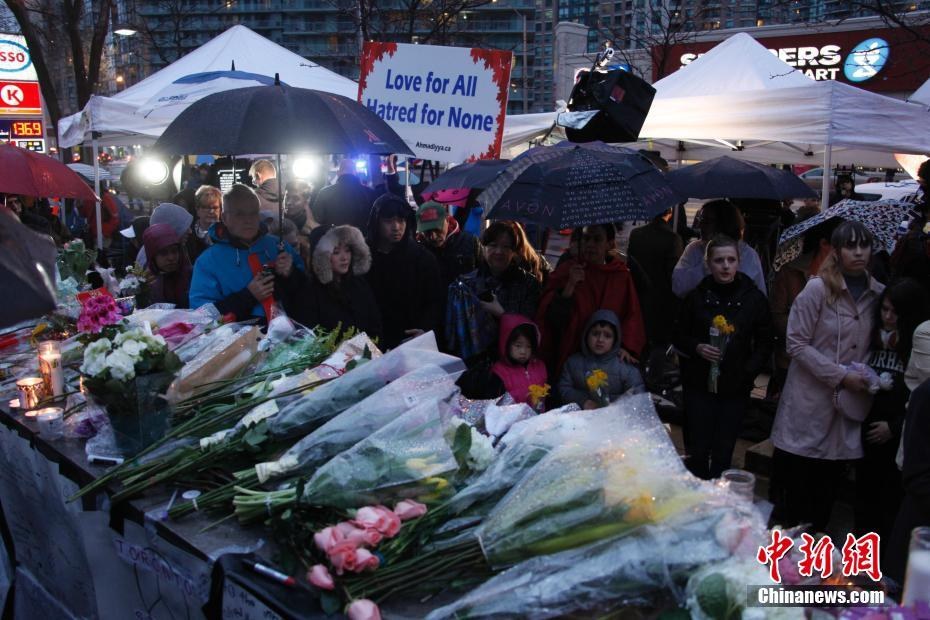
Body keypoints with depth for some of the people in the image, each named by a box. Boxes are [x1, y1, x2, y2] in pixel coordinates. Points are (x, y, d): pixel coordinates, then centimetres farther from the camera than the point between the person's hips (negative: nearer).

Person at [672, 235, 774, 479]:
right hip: (699, 385, 0)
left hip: (735, 388, 0)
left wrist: (749, 370, -7)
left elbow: (765, 342, 6)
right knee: (696, 451, 0)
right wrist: (697, 347, -12)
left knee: (723, 453, 7)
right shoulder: (696, 296, -2)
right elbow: (679, 336, 8)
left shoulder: (754, 298, -1)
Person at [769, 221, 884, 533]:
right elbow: (797, 343, -10)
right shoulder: (818, 289, -9)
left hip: (848, 406, 4)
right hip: (809, 406, -4)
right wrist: (840, 376, -16)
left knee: (828, 485, 13)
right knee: (792, 488, 4)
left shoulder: (877, 294, 5)